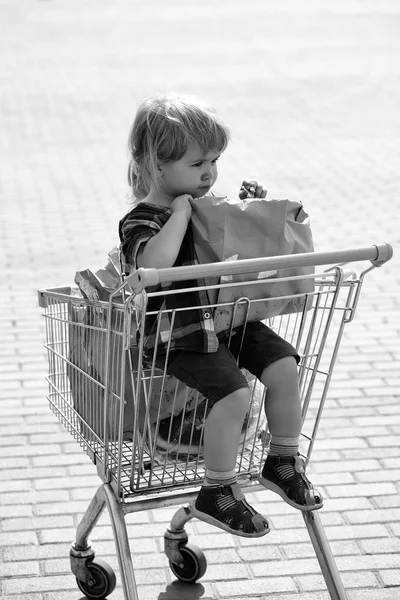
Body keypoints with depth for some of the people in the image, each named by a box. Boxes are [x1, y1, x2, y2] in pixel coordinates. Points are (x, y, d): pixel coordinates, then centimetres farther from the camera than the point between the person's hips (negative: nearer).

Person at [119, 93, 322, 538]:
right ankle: (217, 494, -6)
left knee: (283, 365, -8)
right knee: (234, 394, -23)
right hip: (181, 334, -7)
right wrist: (181, 212, -27)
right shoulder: (141, 220, -12)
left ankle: (283, 461, 11)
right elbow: (155, 263, -37)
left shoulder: (212, 205, 11)